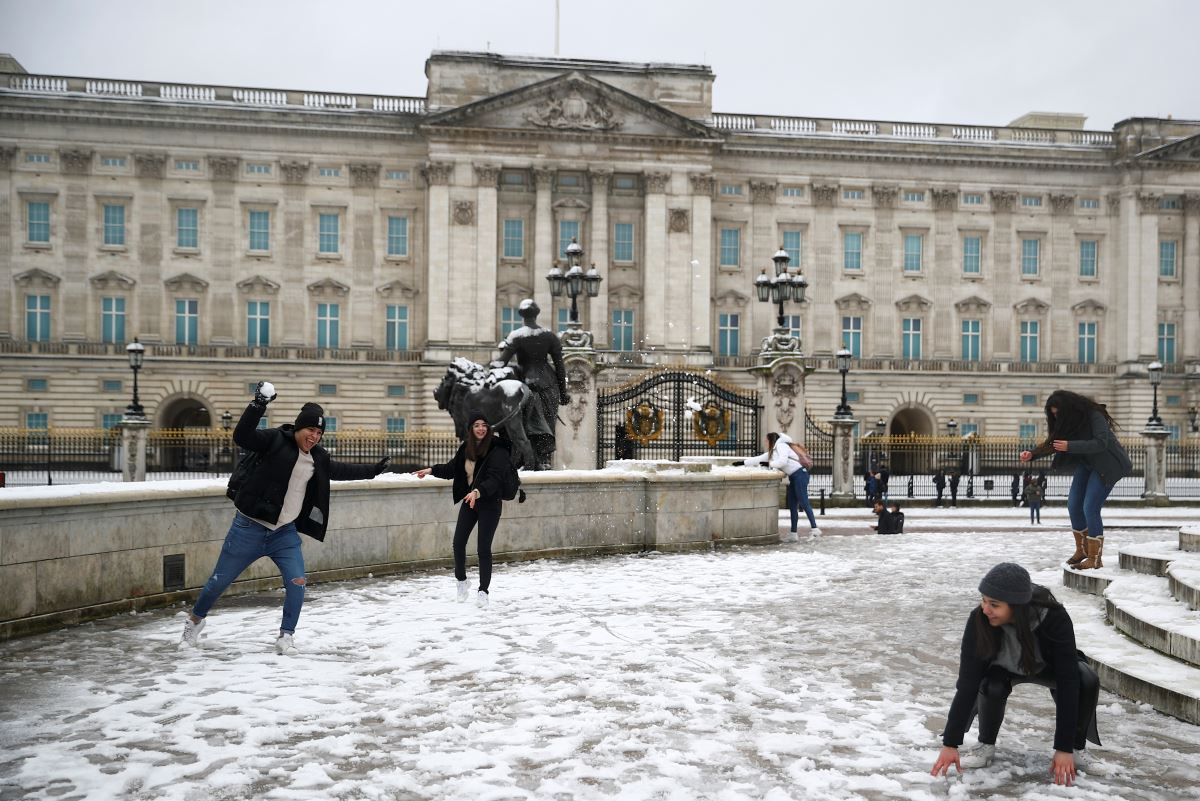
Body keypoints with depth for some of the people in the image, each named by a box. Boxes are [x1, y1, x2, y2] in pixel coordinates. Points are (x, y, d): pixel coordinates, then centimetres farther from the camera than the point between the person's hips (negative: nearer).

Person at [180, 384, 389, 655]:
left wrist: (372, 470, 28)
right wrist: (258, 405, -38)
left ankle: (286, 637, 8)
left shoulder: (318, 458, 7)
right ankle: (195, 621, 34)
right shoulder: (274, 440, -12)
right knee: (219, 581, 8)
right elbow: (241, 436, -27)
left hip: (285, 532, 5)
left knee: (297, 582, -8)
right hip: (249, 528, -5)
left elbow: (339, 470, 25)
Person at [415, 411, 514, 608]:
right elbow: (452, 468, 13)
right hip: (469, 501, 6)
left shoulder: (497, 449, -17)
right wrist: (432, 470, -1)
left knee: (483, 548, -4)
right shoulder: (466, 447, 2)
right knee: (458, 542, 5)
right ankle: (461, 581, 27)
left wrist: (478, 492, -41)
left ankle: (483, 591, 8)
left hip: (489, 503, -6)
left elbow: (495, 479, -25)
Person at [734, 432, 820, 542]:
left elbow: (782, 462, -18)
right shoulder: (773, 452, 22)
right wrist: (743, 462, 27)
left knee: (803, 503, -15)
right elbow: (759, 459, 26)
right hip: (792, 477, 9)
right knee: (792, 506, 5)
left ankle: (814, 529, -18)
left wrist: (769, 463, -7)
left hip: (799, 474, -9)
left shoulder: (781, 446, -5)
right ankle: (793, 534, 5)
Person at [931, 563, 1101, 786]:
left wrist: (1064, 748, -38)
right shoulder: (979, 620, -34)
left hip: (1047, 666, 0)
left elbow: (1067, 681, -36)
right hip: (1004, 668, 0)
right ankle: (986, 746, -5)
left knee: (1086, 681, -30)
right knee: (990, 685, -33)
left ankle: (1076, 746, -4)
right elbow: (967, 682, -31)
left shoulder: (1054, 617, -38)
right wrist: (950, 744, -33)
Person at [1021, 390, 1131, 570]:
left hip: (1107, 465, -8)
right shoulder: (1068, 421, -4)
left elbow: (1100, 443, -34)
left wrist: (1069, 446, -39)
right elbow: (1051, 443, 0)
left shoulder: (1094, 416, -25)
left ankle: (1095, 559, -4)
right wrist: (1032, 454, -17)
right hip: (1086, 464, 8)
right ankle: (1082, 550, 21)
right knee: (1073, 505, 4)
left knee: (1090, 508, -13)